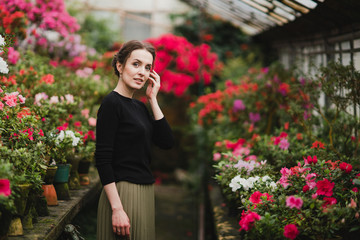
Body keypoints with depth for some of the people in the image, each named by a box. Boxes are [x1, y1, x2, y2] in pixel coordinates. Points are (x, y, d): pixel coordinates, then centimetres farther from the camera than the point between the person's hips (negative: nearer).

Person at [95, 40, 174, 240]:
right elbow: (102, 159, -17)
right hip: (122, 192, -8)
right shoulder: (112, 103, -11)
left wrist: (153, 99, 1)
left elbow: (166, 142, 4)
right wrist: (117, 208, -21)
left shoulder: (139, 106, 12)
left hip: (145, 191, 8)